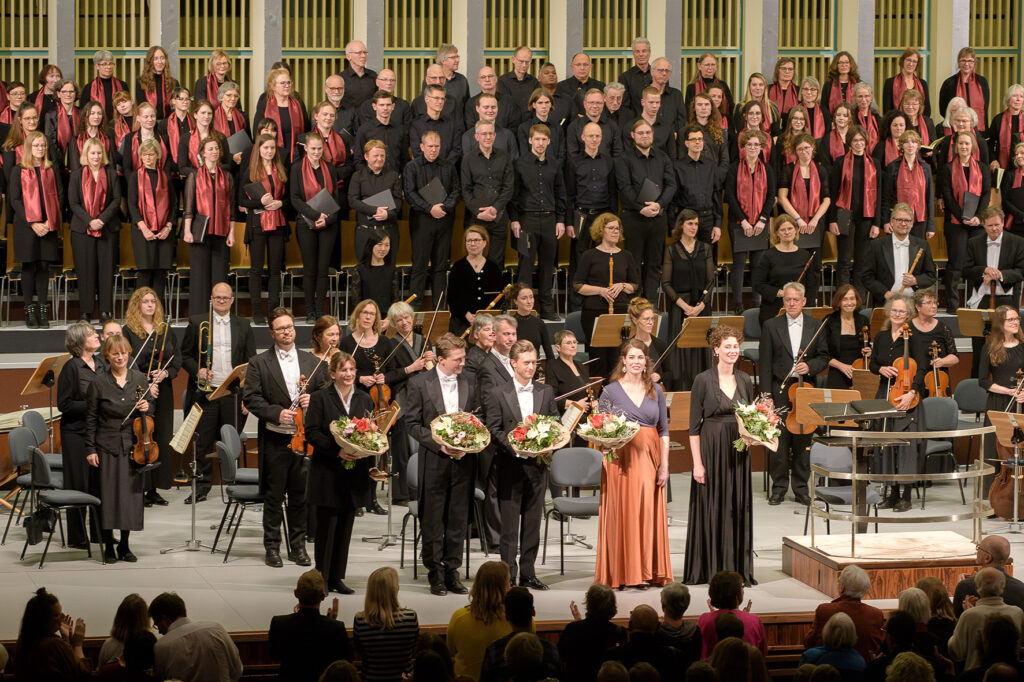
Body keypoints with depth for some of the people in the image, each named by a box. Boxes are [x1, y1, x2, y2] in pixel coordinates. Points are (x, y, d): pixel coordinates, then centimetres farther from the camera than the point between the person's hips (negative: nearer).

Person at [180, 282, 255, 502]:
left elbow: (251, 360, 11)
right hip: (206, 391, -1)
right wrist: (197, 371, -10)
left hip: (233, 391, 1)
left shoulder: (243, 326, 11)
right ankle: (202, 486, 9)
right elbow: (185, 355, 8)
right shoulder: (197, 323, 7)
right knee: (203, 441, 1)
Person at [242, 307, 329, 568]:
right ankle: (272, 547, 11)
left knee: (301, 494, 8)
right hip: (275, 439, -3)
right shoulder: (259, 363, -1)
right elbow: (250, 398, -6)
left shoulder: (311, 361, 11)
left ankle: (298, 545, 18)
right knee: (274, 495, 2)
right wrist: (276, 413, -17)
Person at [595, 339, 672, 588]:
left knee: (649, 514, 0)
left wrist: (664, 464, 4)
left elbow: (664, 430, 11)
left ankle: (649, 572, 8)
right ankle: (619, 574, 2)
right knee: (621, 514, -4)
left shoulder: (655, 390, 10)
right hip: (621, 458, -2)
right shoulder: (611, 391, 3)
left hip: (650, 458, 2)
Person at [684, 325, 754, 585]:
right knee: (711, 507, -1)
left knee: (738, 508, 6)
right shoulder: (703, 380, -6)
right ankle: (709, 569, 6)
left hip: (737, 450, 5)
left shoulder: (745, 380, 9)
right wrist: (697, 463, -12)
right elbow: (694, 426, -7)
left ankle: (737, 568, 12)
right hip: (711, 448, -4)